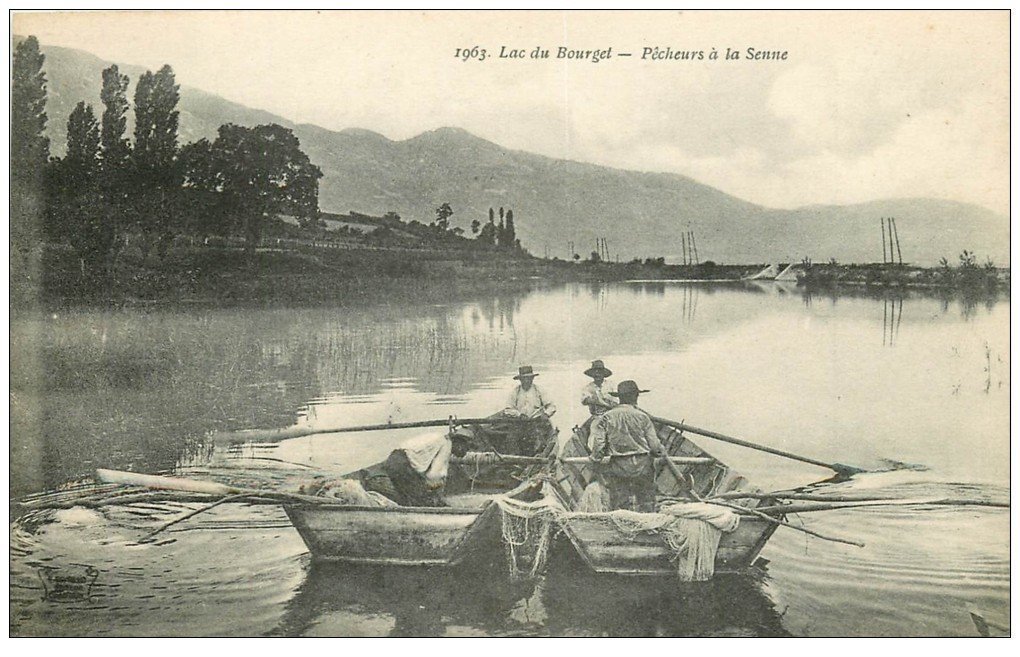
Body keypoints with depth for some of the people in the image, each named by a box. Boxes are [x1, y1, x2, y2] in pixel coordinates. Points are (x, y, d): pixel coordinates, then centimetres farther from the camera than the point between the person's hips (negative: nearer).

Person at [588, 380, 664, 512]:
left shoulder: (606, 417, 0)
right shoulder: (642, 416, -2)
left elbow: (598, 443, -7)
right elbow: (654, 445, -3)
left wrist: (597, 458, 9)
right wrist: (659, 452, 17)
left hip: (617, 467, 1)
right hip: (642, 465, -1)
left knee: (620, 503, 7)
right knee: (646, 501, 11)